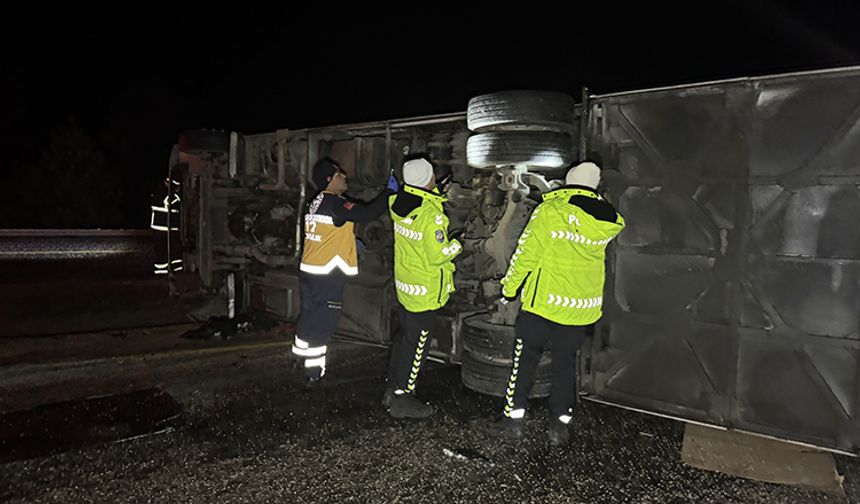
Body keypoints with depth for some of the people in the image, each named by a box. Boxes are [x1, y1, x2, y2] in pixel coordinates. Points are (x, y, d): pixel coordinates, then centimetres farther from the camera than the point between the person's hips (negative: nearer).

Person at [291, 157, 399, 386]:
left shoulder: (317, 203, 12)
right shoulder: (336, 203, -17)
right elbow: (367, 213, -25)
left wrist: (350, 243, 25)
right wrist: (390, 191, -15)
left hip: (308, 271, 9)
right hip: (327, 275, -9)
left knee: (310, 316, 20)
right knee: (323, 323, 1)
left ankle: (300, 353, 33)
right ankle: (314, 372, 9)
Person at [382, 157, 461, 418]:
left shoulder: (398, 203, -1)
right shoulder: (431, 214, -25)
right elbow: (438, 255, -23)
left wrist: (436, 191, 18)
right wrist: (456, 245, -6)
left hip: (404, 283, 8)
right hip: (425, 290, -8)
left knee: (406, 336, 21)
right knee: (416, 344, 4)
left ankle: (392, 389, 32)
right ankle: (402, 400, 15)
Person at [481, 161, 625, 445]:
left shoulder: (549, 211, -13)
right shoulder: (607, 222, 1)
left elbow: (526, 253, -12)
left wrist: (509, 288, -1)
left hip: (544, 301, -4)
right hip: (582, 307, 4)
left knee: (525, 359, 8)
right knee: (565, 363, 15)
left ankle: (513, 420, 14)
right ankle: (560, 426, 22)